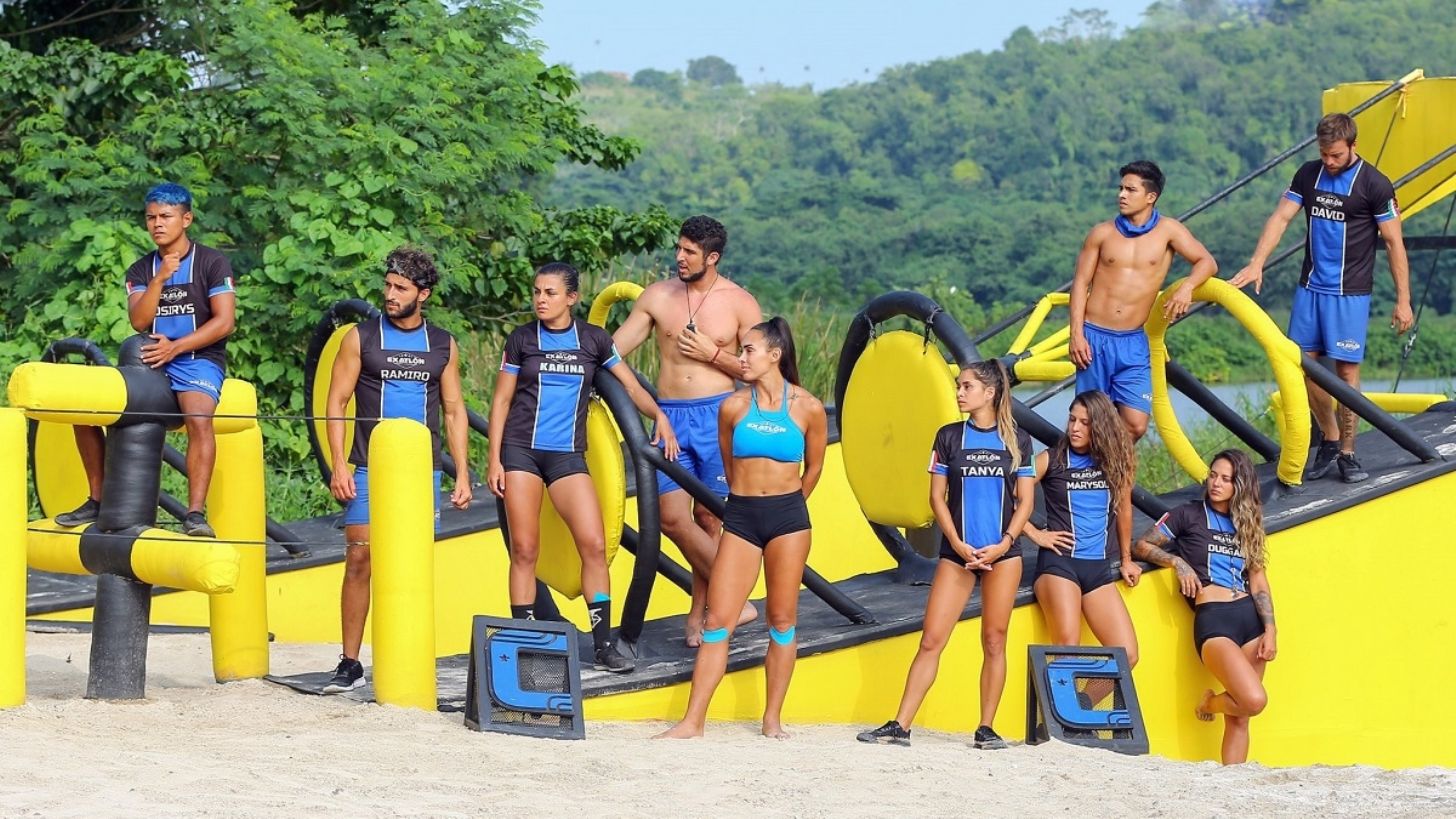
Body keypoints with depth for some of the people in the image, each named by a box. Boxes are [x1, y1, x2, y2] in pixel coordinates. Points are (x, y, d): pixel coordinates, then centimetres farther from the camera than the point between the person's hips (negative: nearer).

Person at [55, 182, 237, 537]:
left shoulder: (212, 263, -1)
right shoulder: (141, 270, 11)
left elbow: (224, 321, -10)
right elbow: (138, 322, -4)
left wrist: (175, 347, -18)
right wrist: (160, 279, -18)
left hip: (198, 359, -5)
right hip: (151, 361, 5)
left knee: (198, 419, -36)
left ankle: (195, 513, -39)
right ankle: (97, 501, 2)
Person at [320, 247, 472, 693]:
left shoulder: (443, 345, 9)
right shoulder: (361, 337, 3)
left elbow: (454, 412, 13)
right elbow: (336, 403, 1)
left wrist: (462, 474, 5)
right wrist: (339, 465, -9)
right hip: (369, 470, -2)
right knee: (359, 560, -7)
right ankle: (350, 664, -1)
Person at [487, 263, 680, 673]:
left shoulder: (593, 339, 5)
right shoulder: (522, 339, 3)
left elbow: (631, 387, 10)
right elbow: (501, 401, 5)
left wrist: (659, 415, -8)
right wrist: (494, 461, -1)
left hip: (567, 455, 1)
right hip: (521, 450, -1)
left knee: (594, 545, -9)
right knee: (524, 550, -3)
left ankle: (603, 644, -3)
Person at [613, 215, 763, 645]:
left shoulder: (739, 303, 0)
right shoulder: (658, 296, 6)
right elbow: (613, 349, 10)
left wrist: (712, 354, -10)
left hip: (717, 415, -2)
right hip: (670, 416, 3)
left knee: (707, 519, 1)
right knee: (673, 517, -8)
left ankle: (699, 613, 13)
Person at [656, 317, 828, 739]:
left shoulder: (808, 408, -3)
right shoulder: (733, 407, 0)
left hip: (787, 517, -1)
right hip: (740, 517, 1)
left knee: (782, 619, 4)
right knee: (718, 620, -2)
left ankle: (773, 718, 13)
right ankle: (692, 720, -2)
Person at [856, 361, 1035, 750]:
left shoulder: (1017, 440, 3)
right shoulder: (949, 437, 5)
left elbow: (1025, 501, 3)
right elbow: (937, 497, 4)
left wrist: (1004, 543, -11)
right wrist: (958, 544, -8)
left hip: (1002, 553, -1)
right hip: (957, 553, 1)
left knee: (994, 641, 2)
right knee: (931, 640, -3)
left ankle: (986, 728, 9)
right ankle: (899, 726, -4)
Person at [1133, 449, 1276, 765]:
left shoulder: (1246, 524, 17)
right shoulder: (1190, 514, 6)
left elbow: (1258, 581, 11)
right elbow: (1143, 545, 7)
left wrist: (1270, 629, 0)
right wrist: (1179, 563, -9)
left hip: (1250, 617, 5)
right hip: (1213, 619, -5)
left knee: (1240, 717, 0)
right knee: (1253, 699, -20)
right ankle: (1210, 703, 11)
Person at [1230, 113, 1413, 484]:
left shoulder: (1374, 185, -8)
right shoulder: (1308, 174, 5)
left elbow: (1394, 243, -6)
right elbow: (1281, 217, 2)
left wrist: (1403, 300, -7)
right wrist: (1256, 264, -12)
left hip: (1349, 293, -5)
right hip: (1310, 286, 5)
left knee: (1346, 370, -4)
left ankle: (1347, 453, 6)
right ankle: (1330, 439, 22)